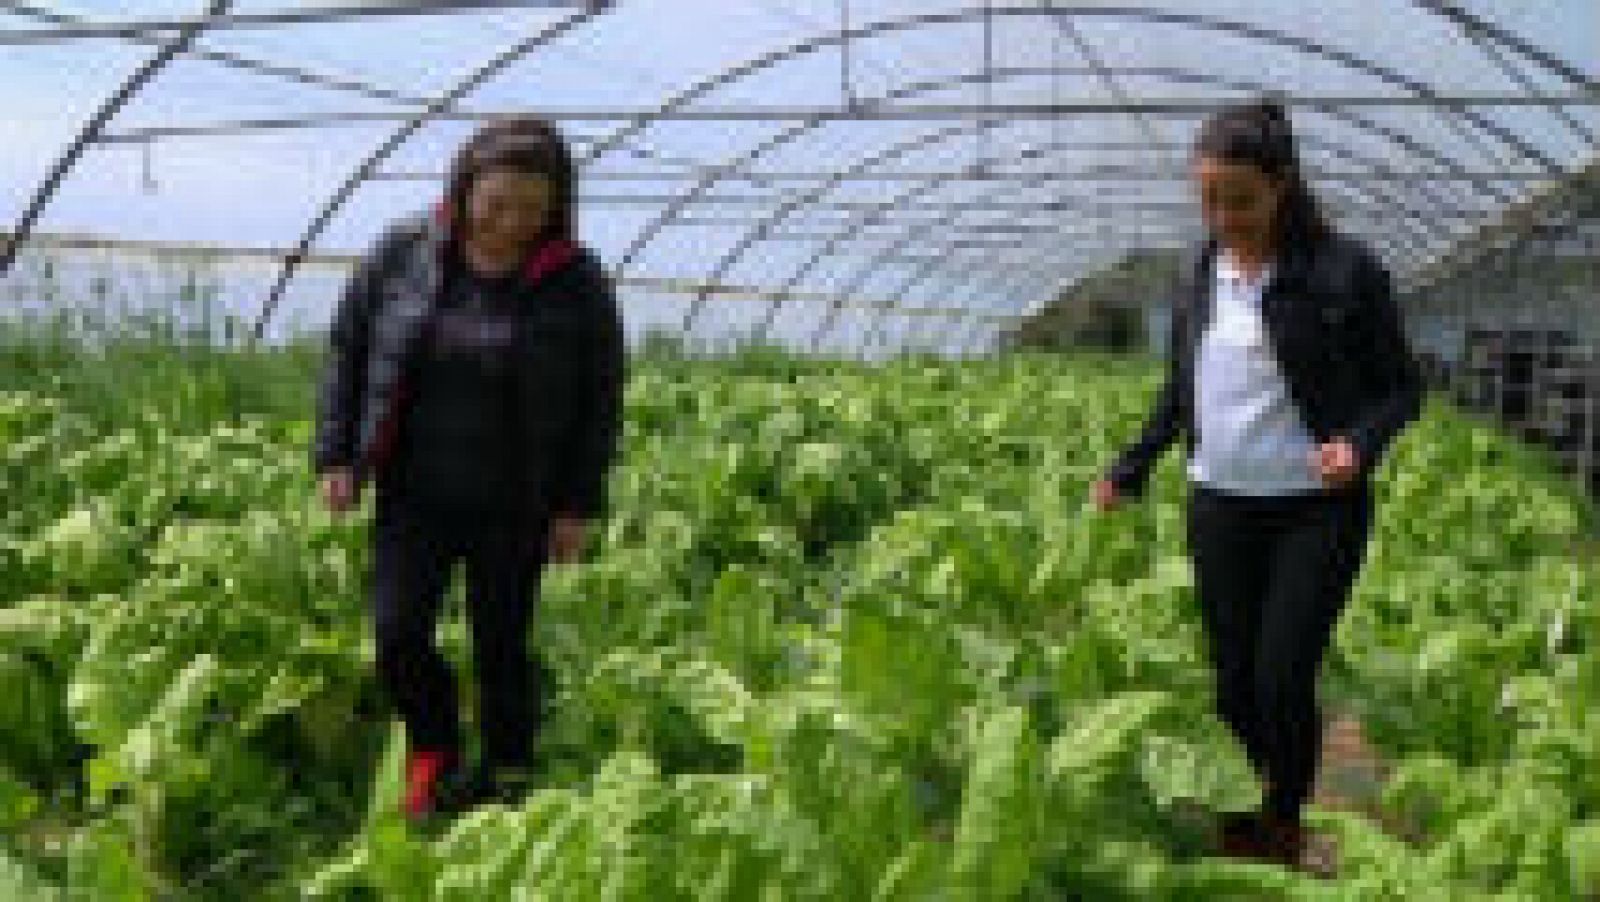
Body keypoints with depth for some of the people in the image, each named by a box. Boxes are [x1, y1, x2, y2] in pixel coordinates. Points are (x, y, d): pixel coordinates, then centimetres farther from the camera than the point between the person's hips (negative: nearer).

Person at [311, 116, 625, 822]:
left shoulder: (577, 285, -8)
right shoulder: (403, 252, -3)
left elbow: (599, 402, -1)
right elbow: (346, 351, 7)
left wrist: (578, 505, -4)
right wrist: (335, 455, 2)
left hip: (513, 505, -2)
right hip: (413, 492, 2)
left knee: (501, 646, 5)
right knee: (398, 634, -3)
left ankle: (504, 778, 28)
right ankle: (434, 750, 27)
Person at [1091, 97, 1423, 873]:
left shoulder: (1345, 271, -10)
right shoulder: (1196, 273, 4)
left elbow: (1401, 385, -3)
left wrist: (1360, 444, -21)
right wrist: (1131, 470, 12)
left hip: (1316, 509, -4)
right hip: (1219, 507, 4)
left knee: (1282, 681, -5)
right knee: (1231, 684, 9)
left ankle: (1287, 836, 19)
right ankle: (1243, 828, 29)